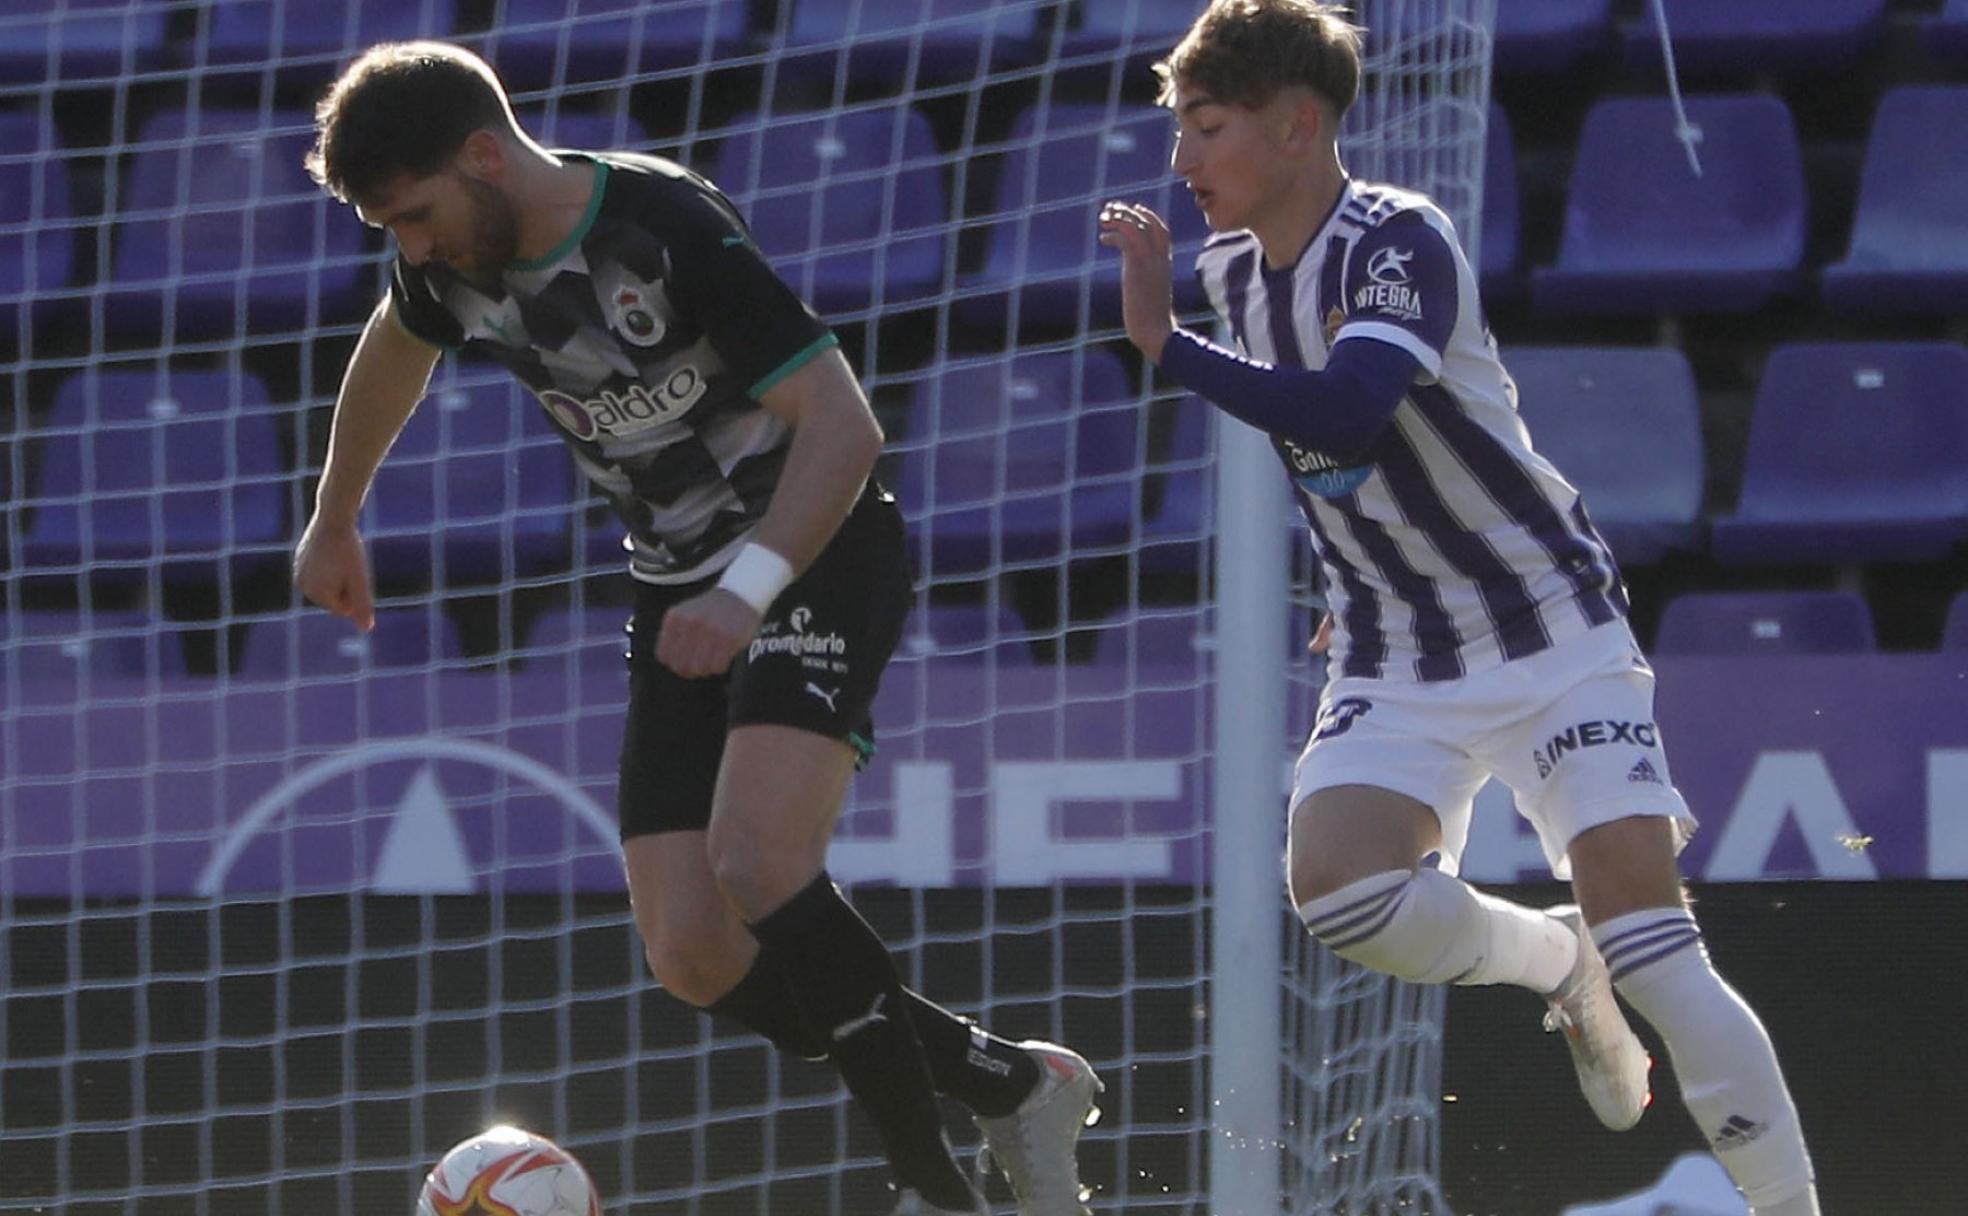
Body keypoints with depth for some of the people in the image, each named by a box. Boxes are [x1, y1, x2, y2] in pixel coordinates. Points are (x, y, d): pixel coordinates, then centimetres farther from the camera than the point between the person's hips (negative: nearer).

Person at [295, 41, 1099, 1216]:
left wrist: (748, 591, -37)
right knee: (693, 957, -5)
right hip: (683, 592, 8)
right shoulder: (454, 266, -2)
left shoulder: (669, 230, -24)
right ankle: (1012, 1084, 9)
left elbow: (842, 426, -27)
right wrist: (335, 521, 35)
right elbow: (394, 352, 23)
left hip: (818, 558, -8)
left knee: (756, 869, -30)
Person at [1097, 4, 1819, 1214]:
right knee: (1339, 888, -21)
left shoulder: (1403, 241, -20)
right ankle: (1554, 962, 7)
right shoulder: (1238, 272, 3)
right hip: (1396, 669, 6)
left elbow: (1344, 412, -39)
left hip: (1555, 634, -6)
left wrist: (1166, 343, -38)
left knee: (1648, 946, -17)